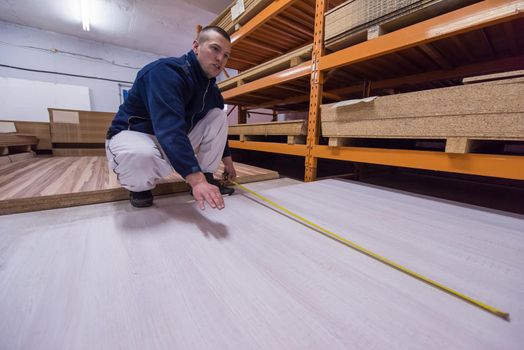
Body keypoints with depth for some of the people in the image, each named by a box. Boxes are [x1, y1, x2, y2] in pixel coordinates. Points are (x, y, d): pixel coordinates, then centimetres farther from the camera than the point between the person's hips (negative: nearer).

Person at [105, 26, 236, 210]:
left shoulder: (211, 88, 0)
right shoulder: (167, 71, -24)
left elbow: (217, 125, 12)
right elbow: (169, 128, -39)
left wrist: (227, 158, 9)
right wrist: (196, 178, -47)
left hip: (177, 139, 7)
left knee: (218, 115, -5)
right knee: (141, 156, -43)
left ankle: (207, 177, -4)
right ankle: (139, 185, -4)